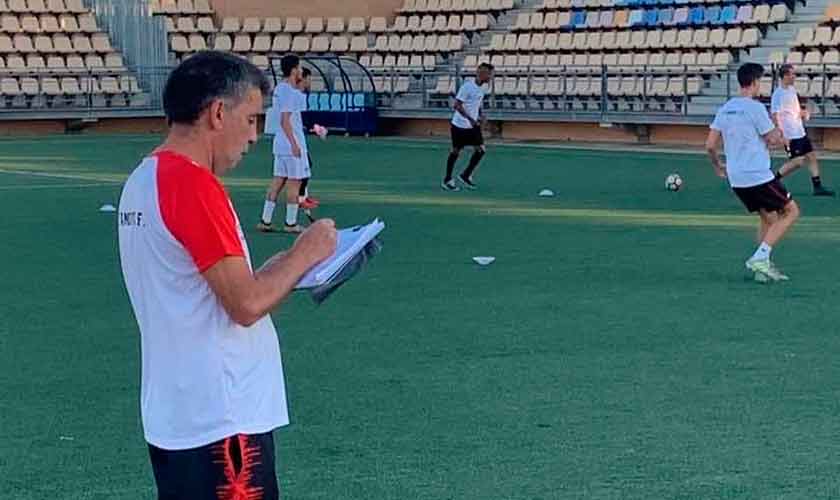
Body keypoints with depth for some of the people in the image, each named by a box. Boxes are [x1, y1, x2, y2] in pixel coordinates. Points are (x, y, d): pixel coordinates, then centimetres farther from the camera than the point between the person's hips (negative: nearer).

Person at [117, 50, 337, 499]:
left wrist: (277, 269, 11)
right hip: (220, 420, -9)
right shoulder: (193, 183, -19)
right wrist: (306, 253, -6)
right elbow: (246, 305, -20)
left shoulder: (143, 180, 10)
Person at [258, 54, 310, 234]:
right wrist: (294, 143, -21)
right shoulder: (289, 91, -16)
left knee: (278, 180, 10)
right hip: (292, 143, -9)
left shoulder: (280, 89, 13)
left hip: (281, 144, 10)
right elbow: (285, 120, -20)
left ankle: (265, 220, 9)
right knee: (294, 182, -2)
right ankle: (290, 223, 4)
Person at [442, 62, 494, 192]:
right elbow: (457, 105, -21)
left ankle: (465, 176, 13)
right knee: (456, 151, 3)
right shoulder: (467, 86, -20)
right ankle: (447, 181, 16)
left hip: (473, 125, 7)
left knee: (480, 150, -1)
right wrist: (470, 119, -28)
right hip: (460, 125, -7)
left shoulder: (481, 88, 5)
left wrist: (480, 116, 2)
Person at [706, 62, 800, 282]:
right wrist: (782, 139, 15)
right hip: (758, 175, -8)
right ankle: (760, 257, -6)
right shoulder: (755, 107, -13)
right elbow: (772, 139, -7)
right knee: (791, 211, 5)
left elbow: (710, 145, 8)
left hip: (736, 179, 8)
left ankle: (763, 267, 14)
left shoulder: (725, 109, 9)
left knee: (768, 218, 21)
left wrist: (718, 167, 23)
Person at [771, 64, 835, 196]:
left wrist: (803, 113, 6)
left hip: (800, 132, 9)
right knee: (798, 161, -7)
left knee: (812, 156, 9)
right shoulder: (778, 94, -19)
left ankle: (817, 187, 15)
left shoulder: (792, 89, 10)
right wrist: (782, 134, -29)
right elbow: (775, 115, -24)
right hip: (790, 135, -9)